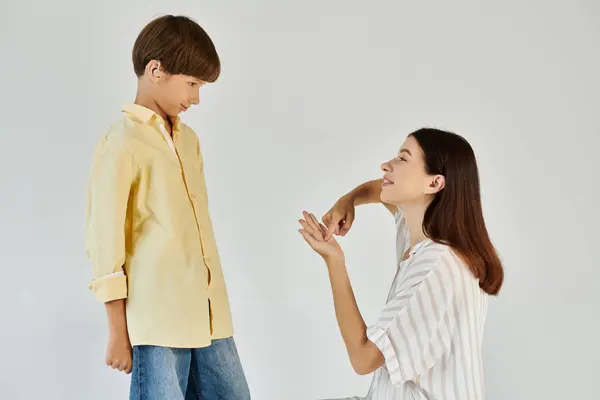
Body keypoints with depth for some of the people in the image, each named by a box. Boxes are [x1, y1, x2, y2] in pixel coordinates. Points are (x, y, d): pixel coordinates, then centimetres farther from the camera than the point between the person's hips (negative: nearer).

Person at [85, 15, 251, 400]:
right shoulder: (122, 143, -9)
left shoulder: (189, 138, 14)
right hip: (157, 318, -7)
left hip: (208, 314, 7)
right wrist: (118, 332, -8)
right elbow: (106, 240, -9)